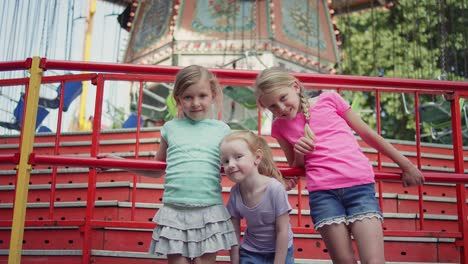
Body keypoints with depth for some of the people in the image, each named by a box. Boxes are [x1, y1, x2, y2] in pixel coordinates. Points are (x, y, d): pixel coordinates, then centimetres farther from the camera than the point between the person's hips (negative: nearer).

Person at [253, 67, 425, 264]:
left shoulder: (329, 99, 9)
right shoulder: (279, 127, 12)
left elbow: (367, 133, 15)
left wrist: (406, 165, 20)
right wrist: (299, 153, -1)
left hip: (360, 184, -1)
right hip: (322, 192, 1)